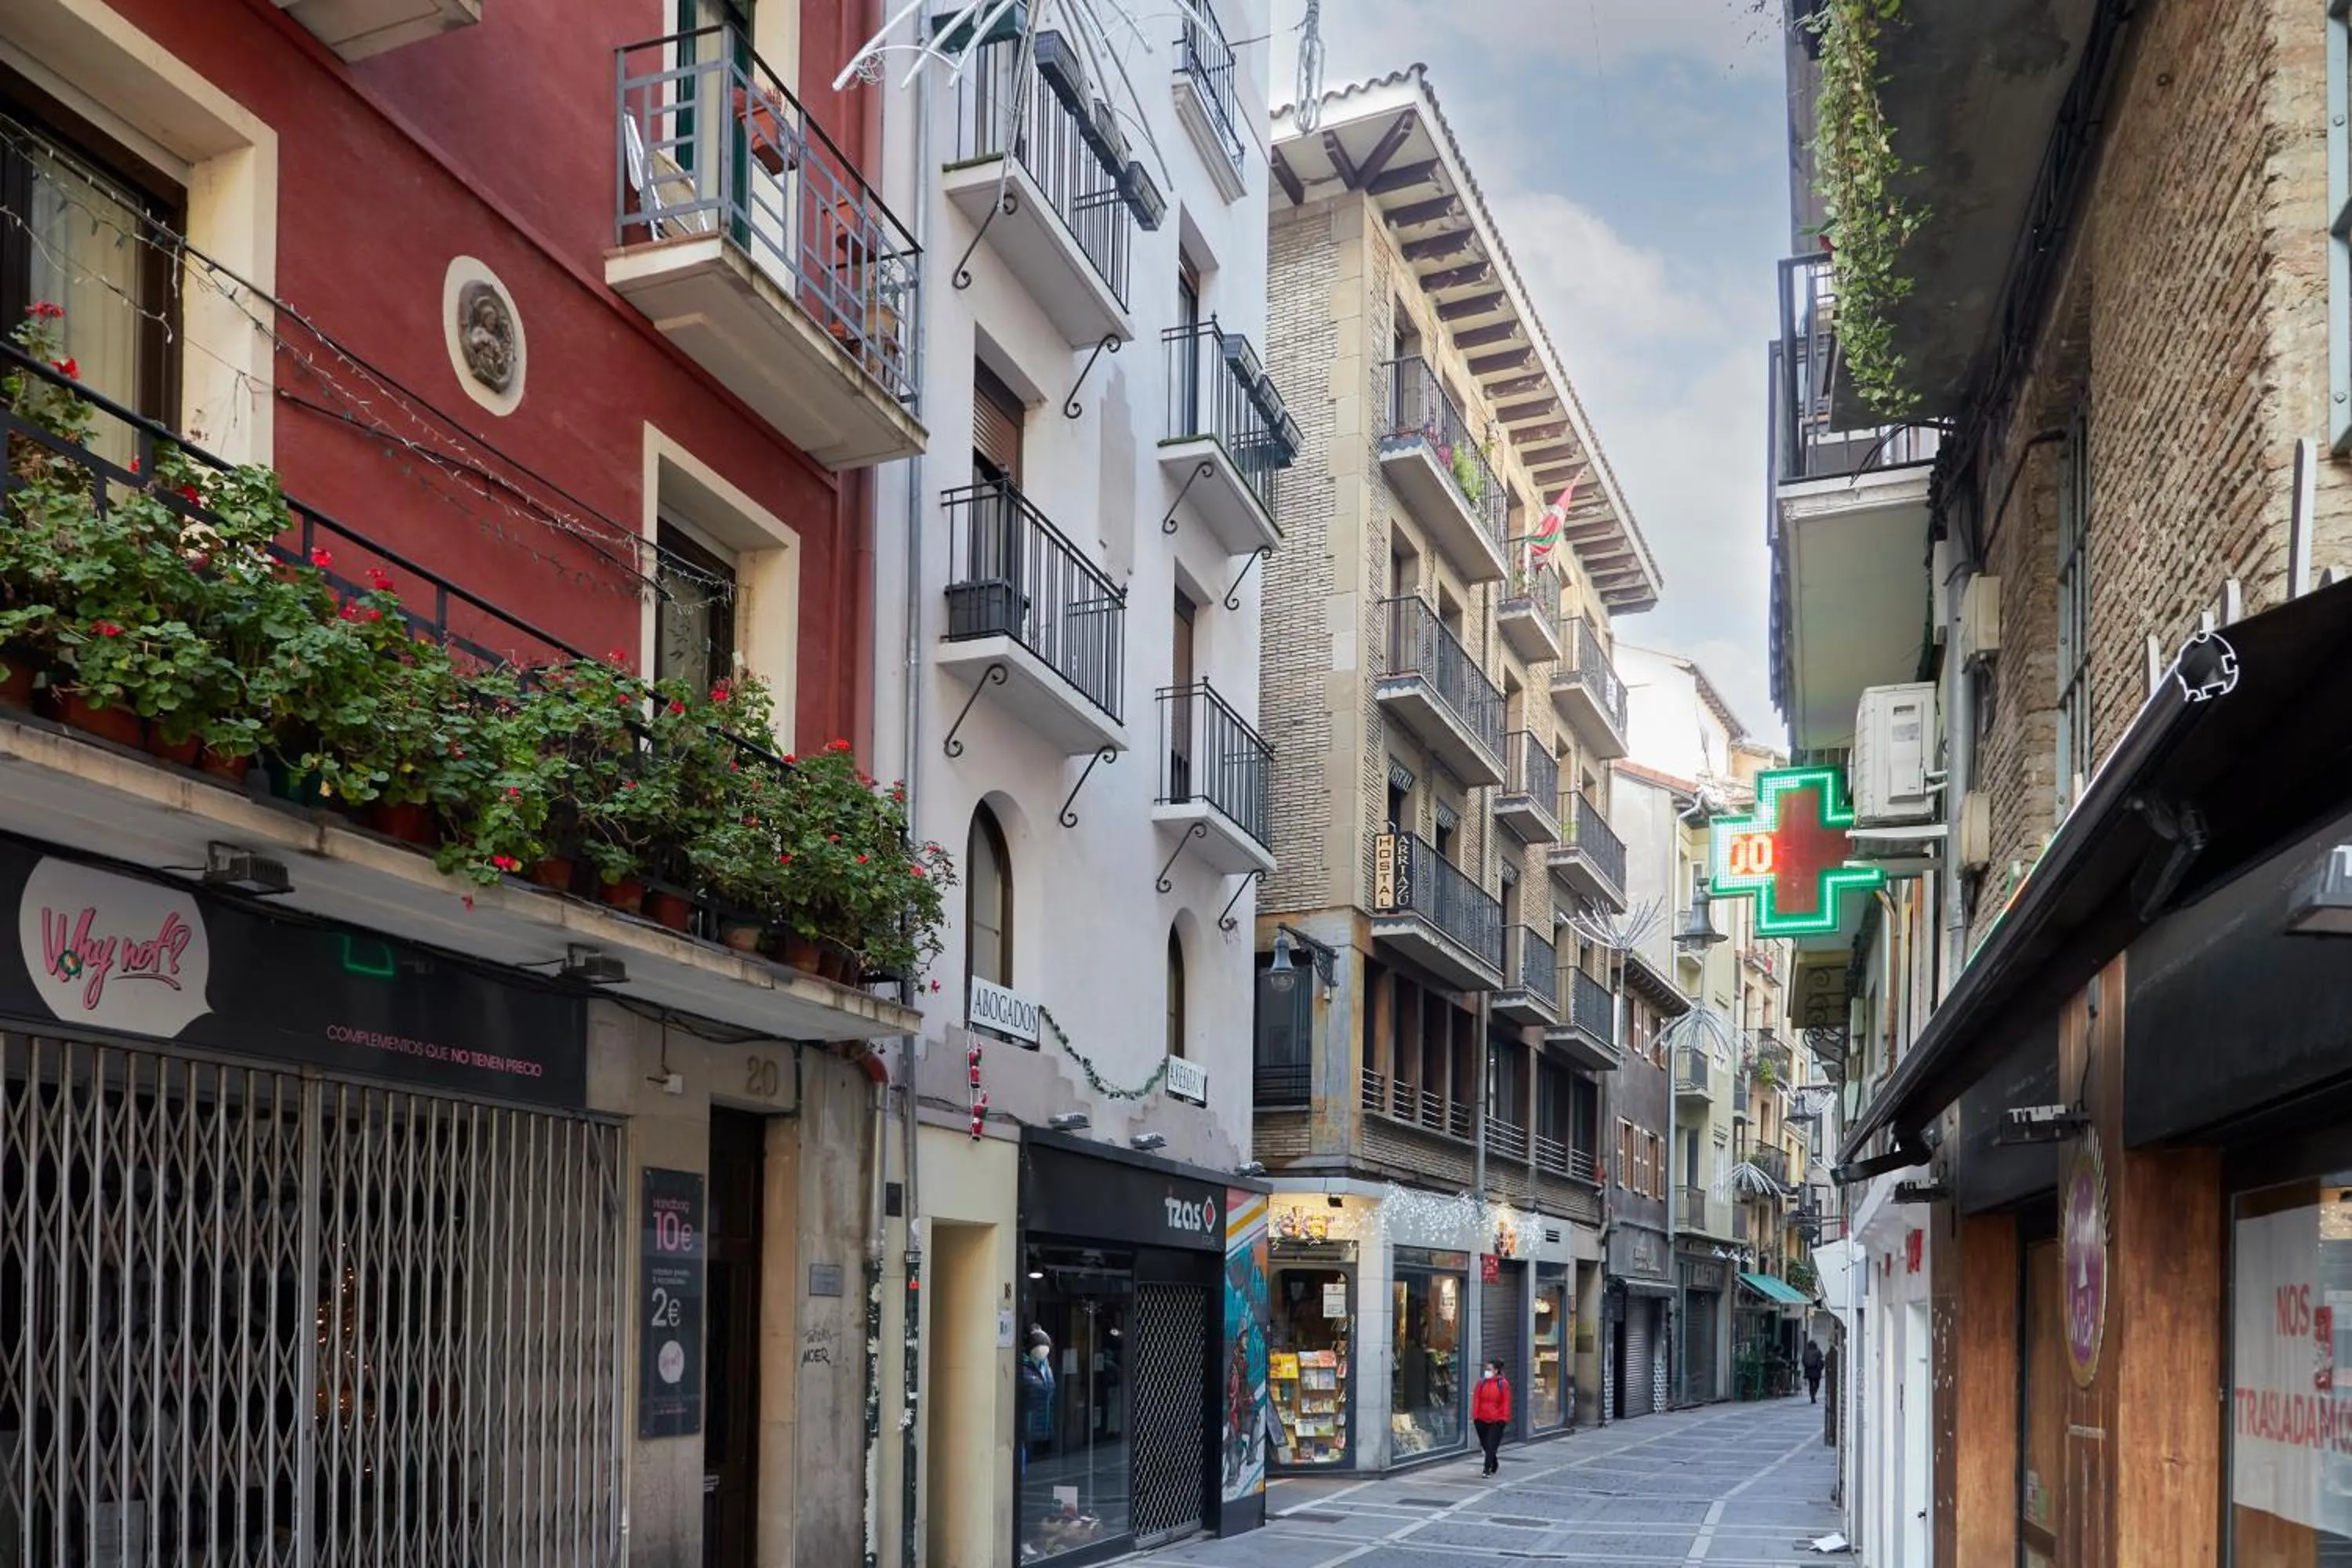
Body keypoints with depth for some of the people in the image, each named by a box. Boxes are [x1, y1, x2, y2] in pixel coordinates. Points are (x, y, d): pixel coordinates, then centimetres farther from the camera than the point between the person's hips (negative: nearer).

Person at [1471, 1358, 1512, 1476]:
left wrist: (1505, 1417, -7)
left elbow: (1506, 1402, -3)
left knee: (1491, 1445, -7)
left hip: (1497, 1420, -4)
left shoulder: (1503, 1383, -4)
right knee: (1485, 1444, 11)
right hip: (1481, 1419, 4)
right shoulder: (1481, 1382, 3)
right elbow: (1476, 1399, 3)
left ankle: (1487, 1469, -6)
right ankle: (1494, 1464, 34)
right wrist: (1475, 1415, -3)